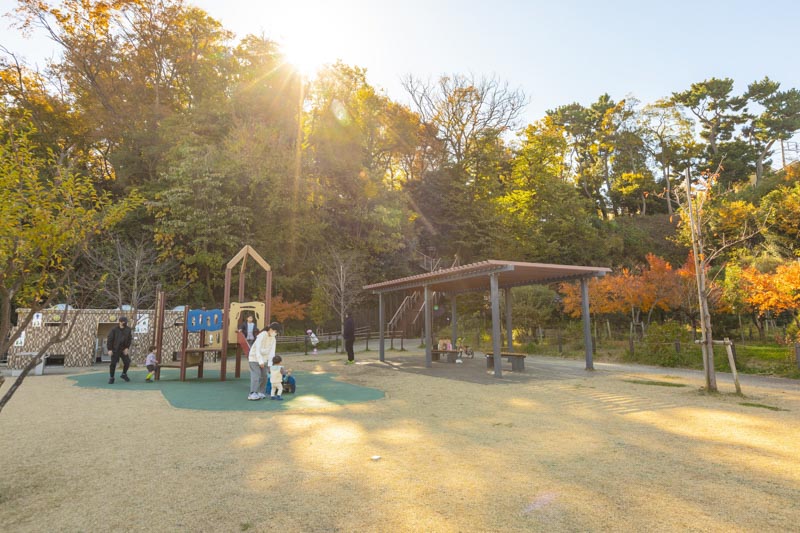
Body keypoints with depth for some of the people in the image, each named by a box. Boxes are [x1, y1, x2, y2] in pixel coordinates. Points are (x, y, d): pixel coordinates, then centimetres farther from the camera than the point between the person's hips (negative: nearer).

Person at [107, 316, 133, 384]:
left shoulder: (128, 330, -1)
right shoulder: (114, 330, -12)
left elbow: (129, 339, 5)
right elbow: (109, 339, -9)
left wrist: (127, 348, -5)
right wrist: (109, 349, -14)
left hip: (123, 350, 4)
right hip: (115, 350, -3)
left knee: (127, 362, 0)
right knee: (113, 364, -5)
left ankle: (124, 374, 24)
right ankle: (111, 378, 9)